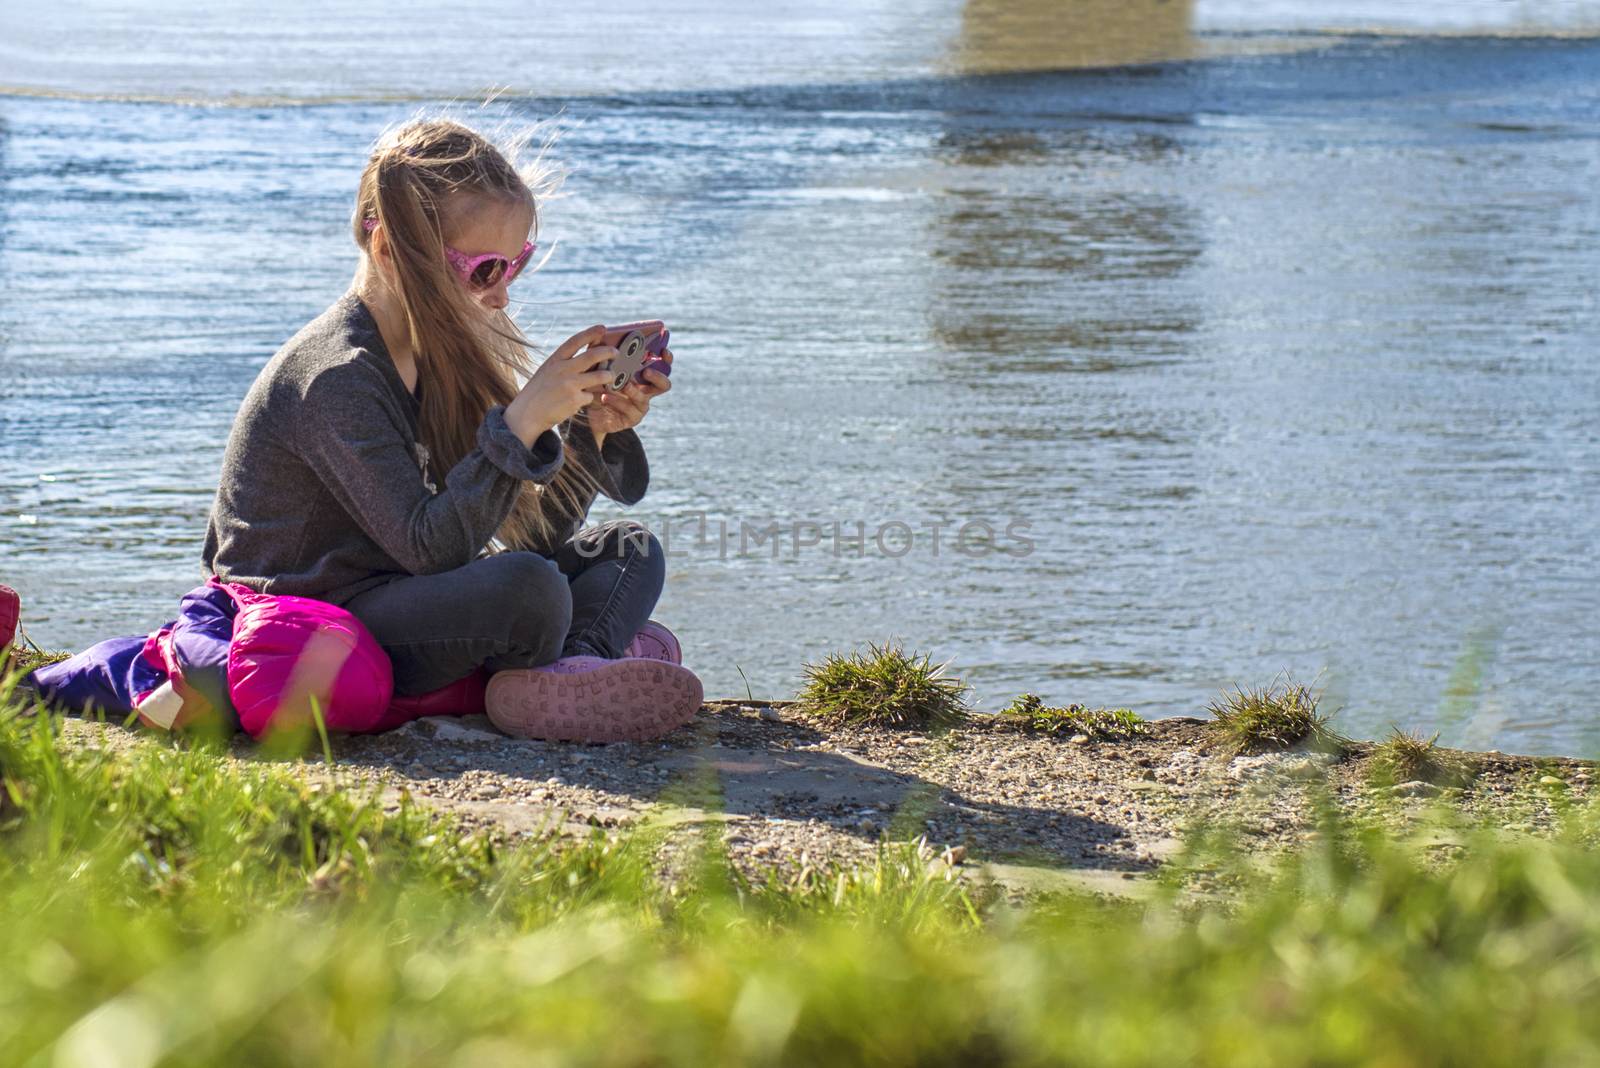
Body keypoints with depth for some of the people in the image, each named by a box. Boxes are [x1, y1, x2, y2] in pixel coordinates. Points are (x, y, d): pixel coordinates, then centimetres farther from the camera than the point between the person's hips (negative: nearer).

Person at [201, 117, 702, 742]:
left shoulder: (438, 350, 6)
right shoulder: (335, 375, -21)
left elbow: (531, 531, 5)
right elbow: (426, 548, -29)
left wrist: (593, 431, -10)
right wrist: (524, 420, -32)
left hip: (407, 597, 10)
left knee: (631, 550, 7)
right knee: (526, 586, -34)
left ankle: (574, 671, -20)